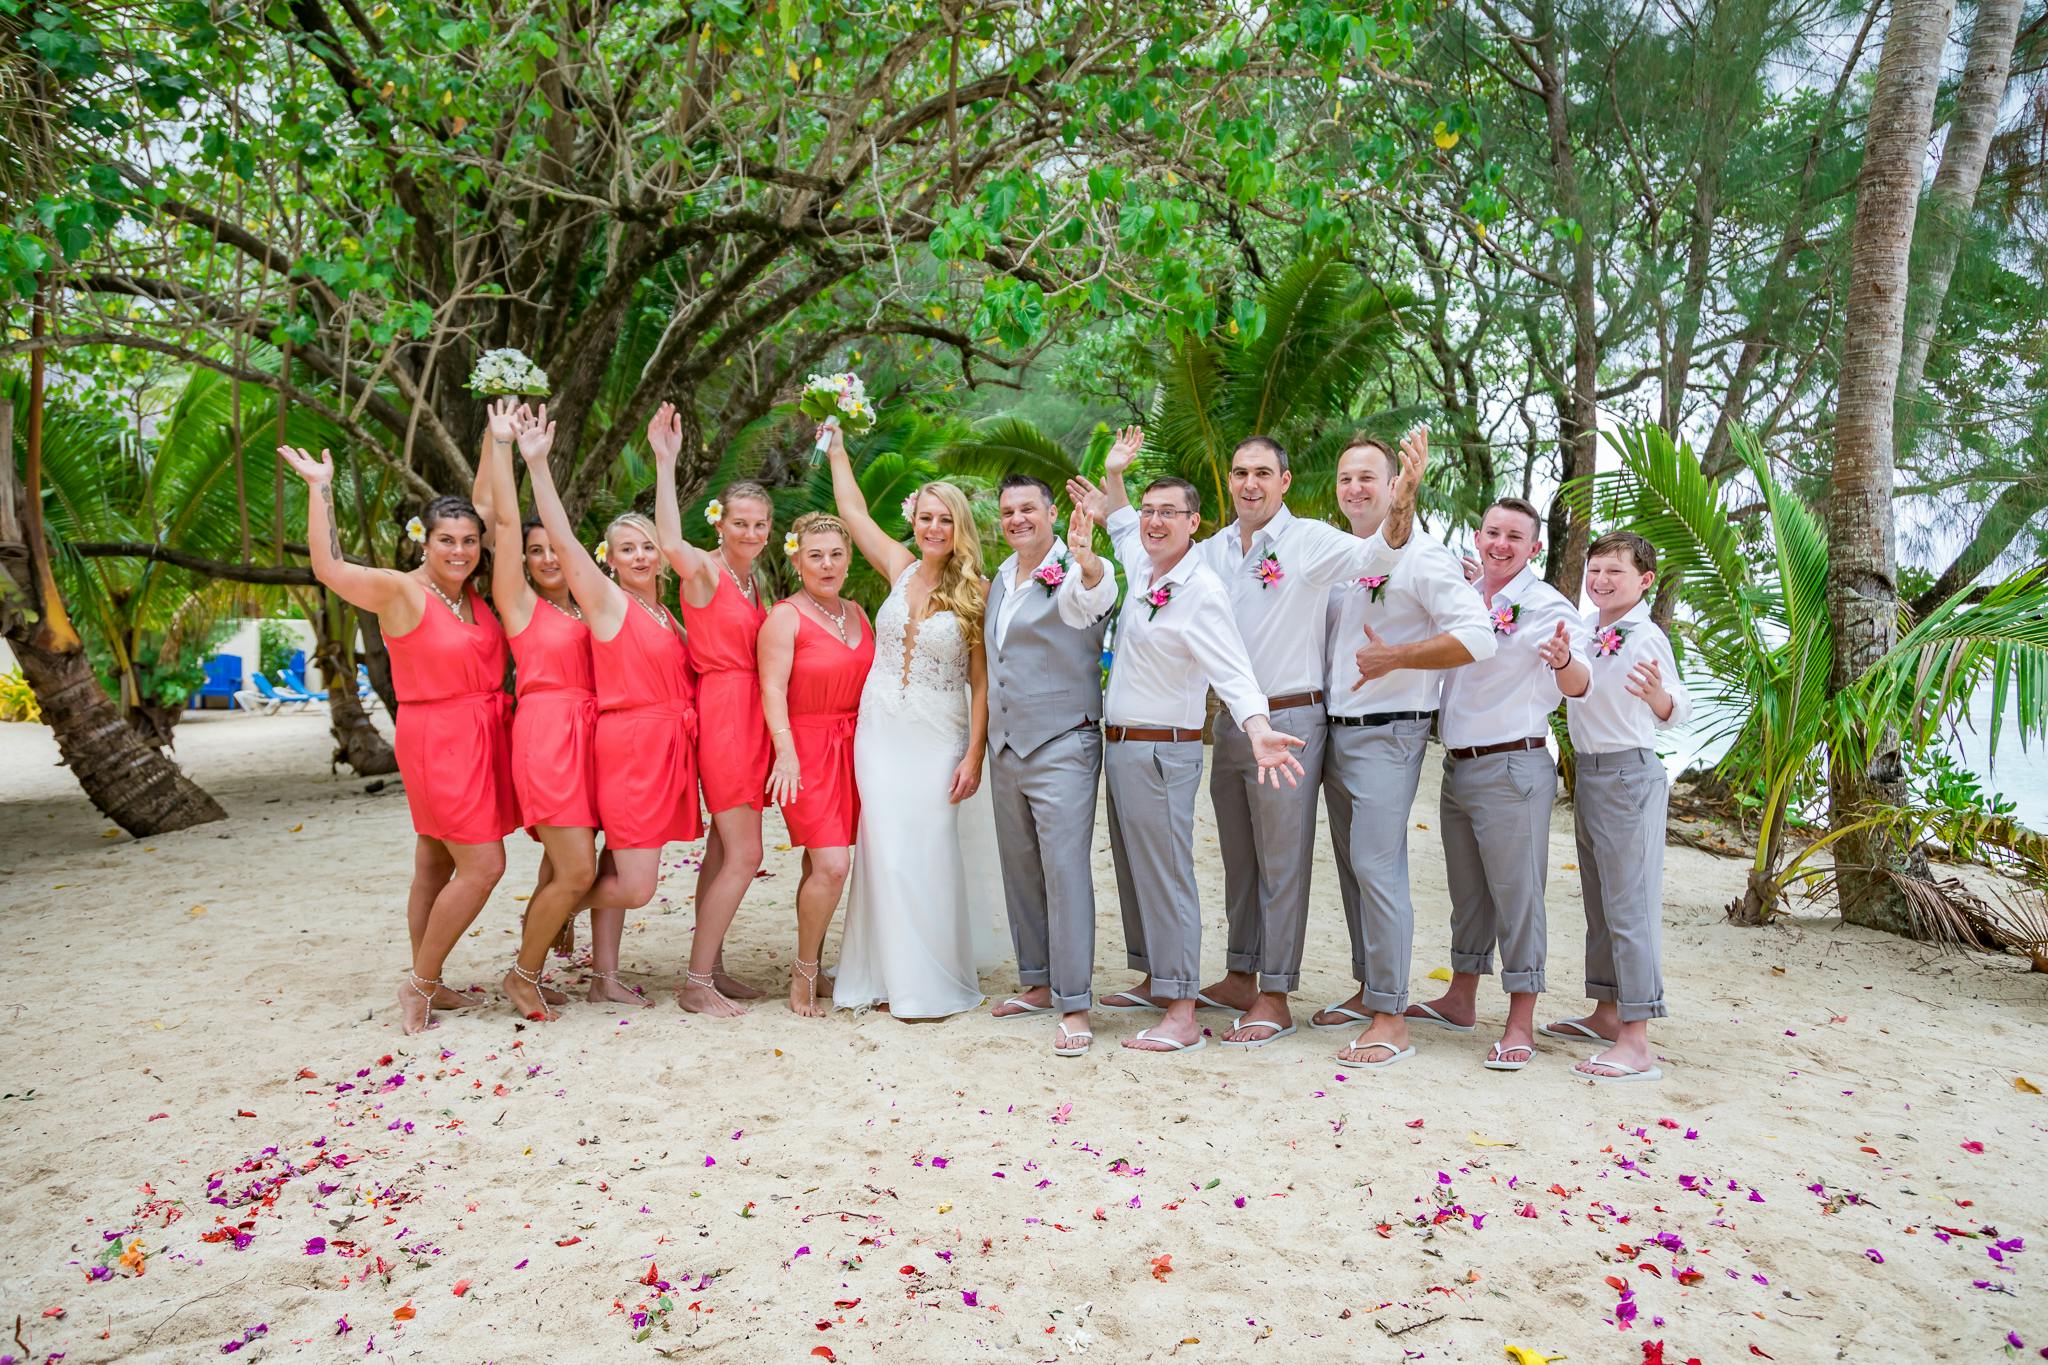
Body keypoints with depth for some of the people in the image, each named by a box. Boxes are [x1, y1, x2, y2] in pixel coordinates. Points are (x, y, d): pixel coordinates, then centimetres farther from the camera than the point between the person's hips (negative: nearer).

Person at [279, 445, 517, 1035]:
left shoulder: (474, 591, 8)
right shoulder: (400, 591, -10)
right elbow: (328, 567, -24)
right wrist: (320, 486, -20)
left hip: (483, 737, 7)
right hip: (438, 739, -7)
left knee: (436, 865, 14)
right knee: (483, 865, -10)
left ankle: (426, 984, 22)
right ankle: (420, 985, 4)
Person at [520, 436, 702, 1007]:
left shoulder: (666, 616, 16)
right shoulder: (608, 601, -4)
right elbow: (562, 538, -15)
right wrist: (537, 464, -20)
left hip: (667, 751, 7)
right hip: (629, 749, -7)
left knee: (618, 871, 12)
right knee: (636, 886, -7)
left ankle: (604, 978, 20)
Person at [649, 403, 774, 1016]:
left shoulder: (750, 579, 15)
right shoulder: (703, 570, -11)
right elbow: (670, 543, -35)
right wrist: (665, 464, -38)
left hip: (749, 714, 9)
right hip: (722, 712, -9)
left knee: (723, 848, 13)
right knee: (744, 854, -9)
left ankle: (709, 969, 22)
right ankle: (697, 983, -1)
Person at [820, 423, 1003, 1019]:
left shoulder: (976, 593, -5)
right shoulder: (900, 568, 5)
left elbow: (981, 682, -5)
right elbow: (853, 510, 16)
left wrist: (974, 754, -9)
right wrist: (836, 445, 20)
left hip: (937, 739, -3)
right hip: (880, 729, 3)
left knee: (929, 853, 0)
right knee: (885, 851, 4)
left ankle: (933, 983, 13)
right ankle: (891, 975, 16)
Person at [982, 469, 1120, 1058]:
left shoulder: (1075, 573, -11)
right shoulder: (1000, 578, 12)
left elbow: (1095, 592, -36)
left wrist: (1086, 558, -58)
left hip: (1061, 745, -8)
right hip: (1005, 746, 8)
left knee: (1065, 870, -8)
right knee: (1020, 871, 14)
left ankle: (1074, 1004, -2)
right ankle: (1038, 982, 27)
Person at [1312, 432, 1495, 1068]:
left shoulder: (1421, 555, -11)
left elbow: (1476, 638, -19)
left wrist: (1395, 657, -23)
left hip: (1387, 732, -8)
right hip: (1336, 729, 8)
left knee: (1377, 867, -10)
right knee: (1352, 865, 14)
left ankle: (1390, 1018, -3)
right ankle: (1367, 989, 26)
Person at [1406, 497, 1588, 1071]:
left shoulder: (1547, 607, -9)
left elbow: (1578, 685, -21)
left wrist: (1564, 660, -43)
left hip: (1513, 770, -7)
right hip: (1457, 766, 7)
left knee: (1517, 894, -3)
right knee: (1467, 892, 17)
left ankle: (1521, 1024, 5)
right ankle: (1460, 1001, 29)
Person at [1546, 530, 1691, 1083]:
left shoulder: (1647, 637, -13)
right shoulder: (1585, 626, 7)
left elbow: (1678, 713, -8)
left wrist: (1657, 694, -32)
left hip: (1629, 773, -8)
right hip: (1586, 770, 8)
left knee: (1630, 904, -8)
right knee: (1599, 900, 16)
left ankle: (1636, 1043, -6)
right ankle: (1606, 1013, 28)